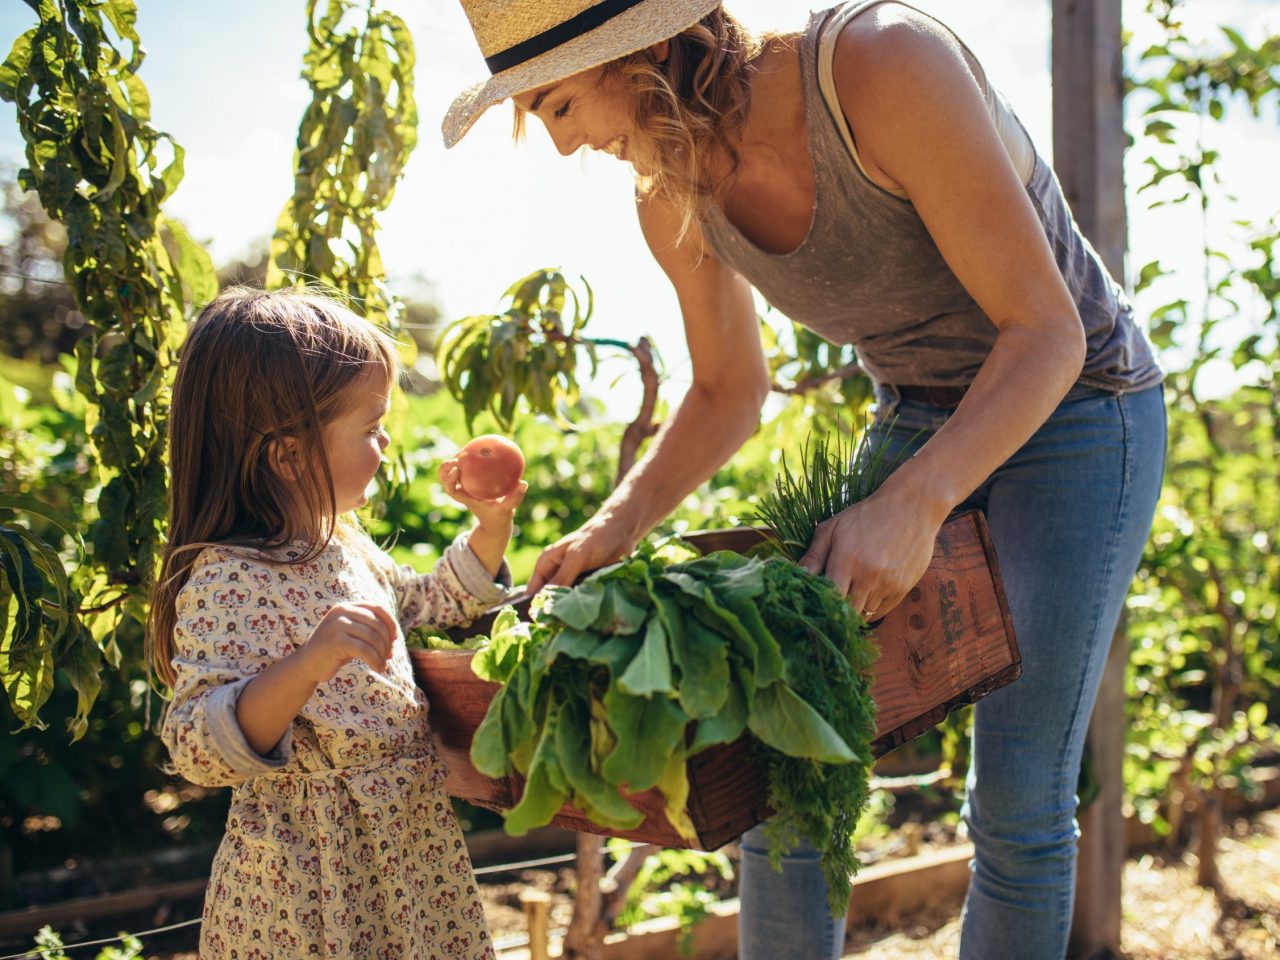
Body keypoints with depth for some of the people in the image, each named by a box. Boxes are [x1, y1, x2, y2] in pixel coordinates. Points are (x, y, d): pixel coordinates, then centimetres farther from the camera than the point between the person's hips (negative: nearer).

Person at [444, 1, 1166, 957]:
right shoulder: (673, 197, -10)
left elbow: (1046, 331, -26)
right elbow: (730, 391, 6)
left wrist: (913, 504, -39)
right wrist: (615, 525, -9)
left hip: (1077, 406, -5)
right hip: (913, 423, 5)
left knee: (1018, 803, -8)